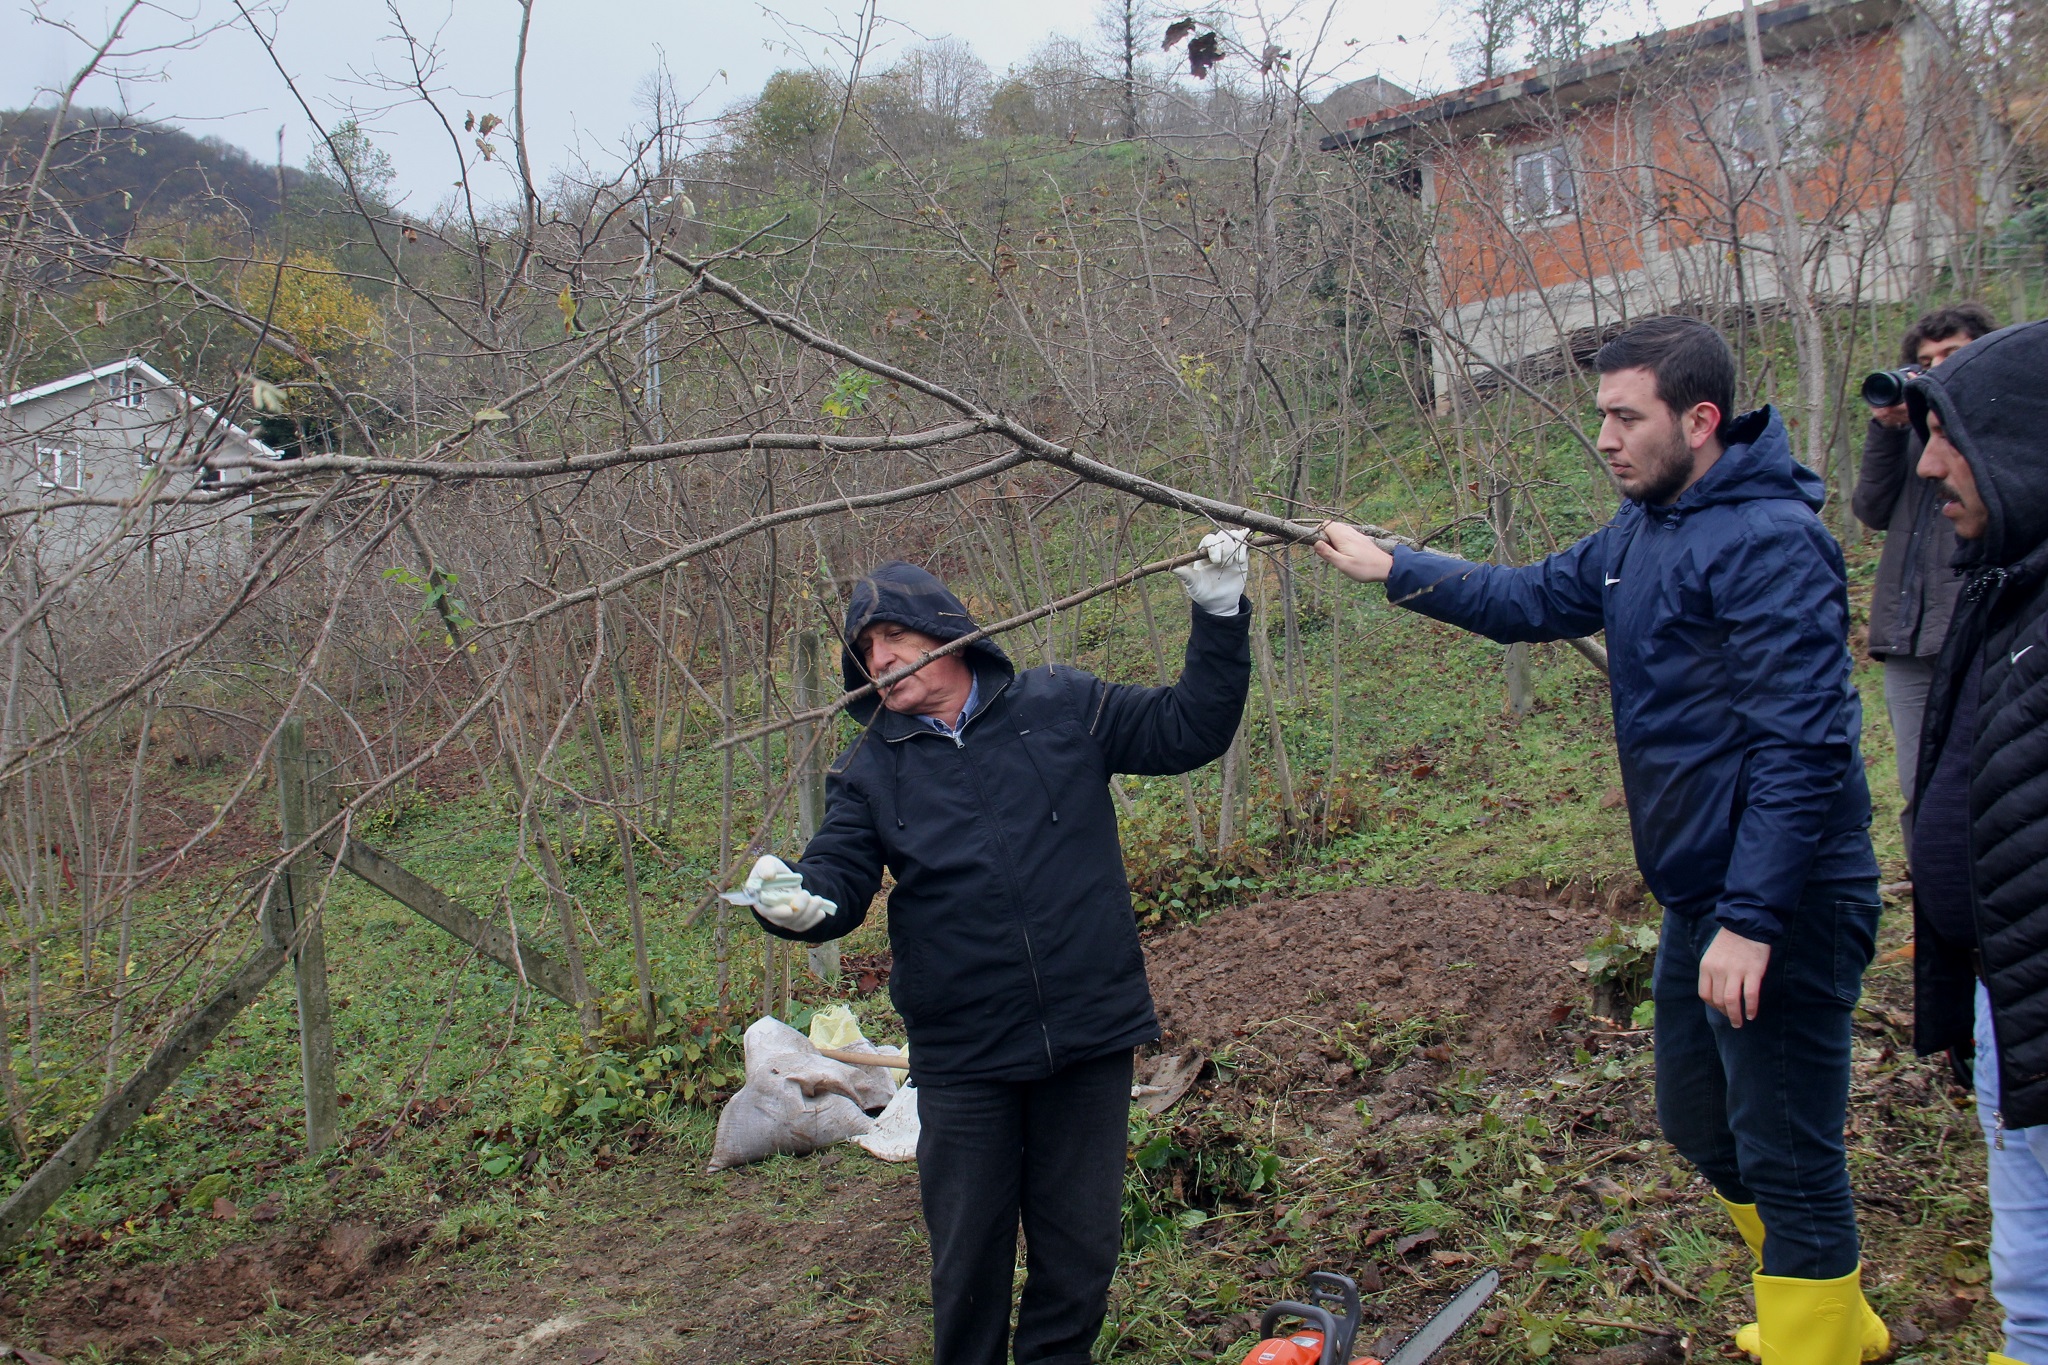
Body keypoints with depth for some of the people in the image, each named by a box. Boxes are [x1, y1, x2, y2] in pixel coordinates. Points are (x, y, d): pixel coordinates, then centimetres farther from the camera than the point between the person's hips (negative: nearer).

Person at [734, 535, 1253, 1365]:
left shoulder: (1063, 706, 3)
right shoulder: (871, 769, 4)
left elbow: (1188, 729, 6)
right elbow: (839, 878, -6)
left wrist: (1219, 617, -3)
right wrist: (801, 900, -29)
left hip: (1089, 1040, 0)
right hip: (963, 1061, 0)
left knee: (1081, 1251, 12)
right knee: (968, 1261, 10)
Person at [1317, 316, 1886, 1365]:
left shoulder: (1769, 541, -20)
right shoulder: (1640, 531, 9)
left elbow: (1801, 747, -25)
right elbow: (1531, 602, 22)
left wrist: (1752, 919, -26)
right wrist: (1392, 569, 17)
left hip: (1782, 904, -10)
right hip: (1699, 893, 10)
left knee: (1785, 1153, 1)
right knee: (1701, 1121, 21)